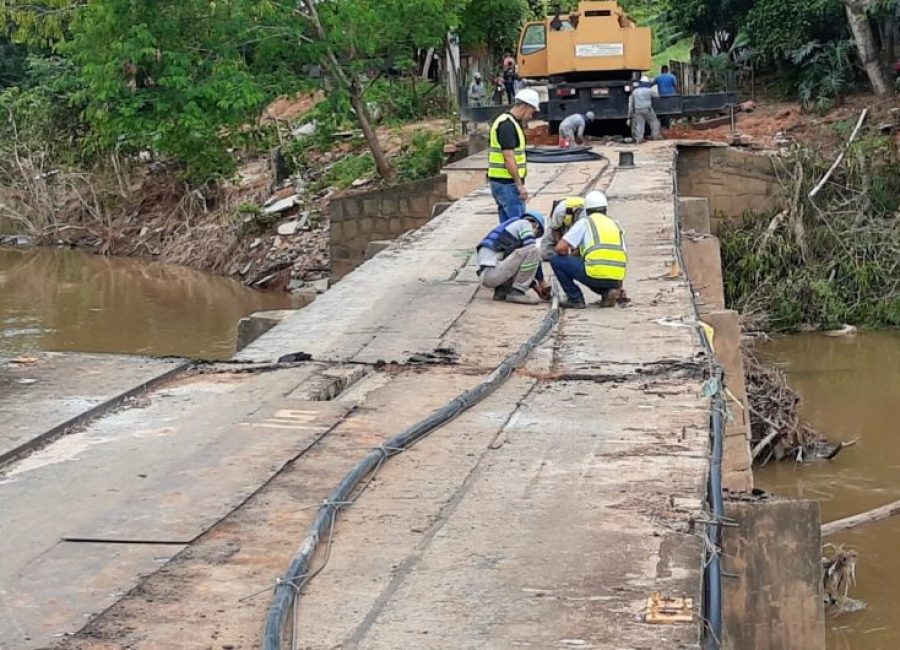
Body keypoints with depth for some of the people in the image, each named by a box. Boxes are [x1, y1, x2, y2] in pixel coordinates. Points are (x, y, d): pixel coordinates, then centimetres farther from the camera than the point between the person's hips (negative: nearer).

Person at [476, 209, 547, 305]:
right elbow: (532, 250, -4)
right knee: (534, 251, -10)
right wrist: (541, 282, 4)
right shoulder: (525, 223, 5)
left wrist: (535, 285, 26)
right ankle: (517, 292, -9)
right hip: (493, 273, -9)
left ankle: (502, 291, 10)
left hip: (484, 275, 9)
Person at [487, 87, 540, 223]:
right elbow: (508, 157, -22)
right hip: (507, 183, -10)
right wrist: (520, 185, -21)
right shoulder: (507, 125, -16)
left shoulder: (508, 122, 16)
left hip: (501, 181, 10)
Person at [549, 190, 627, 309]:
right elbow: (623, 258, 28)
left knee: (556, 260, 11)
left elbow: (560, 248, 3)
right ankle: (608, 291, 10)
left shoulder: (584, 222, 8)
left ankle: (575, 299, 8)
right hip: (616, 279, 6)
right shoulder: (616, 224, 24)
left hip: (596, 272, -6)